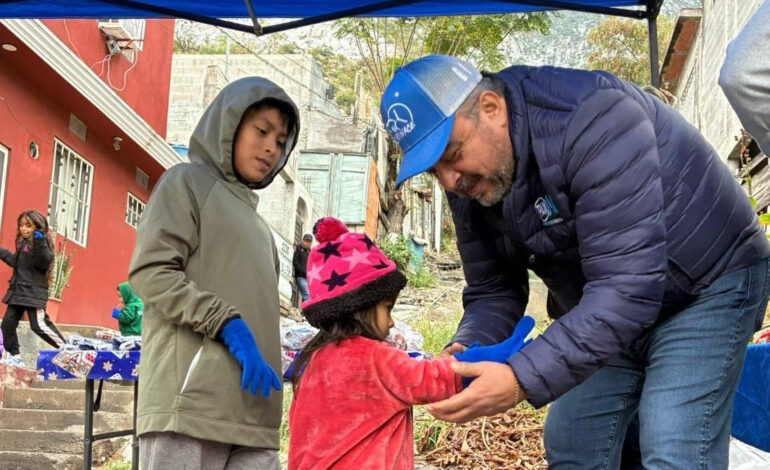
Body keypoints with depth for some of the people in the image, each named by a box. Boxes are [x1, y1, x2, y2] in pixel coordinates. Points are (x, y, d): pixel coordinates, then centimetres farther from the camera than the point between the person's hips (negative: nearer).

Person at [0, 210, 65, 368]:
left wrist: (40, 244, -40)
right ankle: (15, 357, 13)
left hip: (34, 292, -9)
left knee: (39, 325, -14)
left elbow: (45, 261, -27)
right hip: (18, 290, 9)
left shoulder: (41, 243, -11)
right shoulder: (22, 244, 16)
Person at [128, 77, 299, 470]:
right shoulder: (188, 182, 7)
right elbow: (150, 272, -7)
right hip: (192, 401, -7)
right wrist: (228, 325, -15)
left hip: (253, 413, 7)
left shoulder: (259, 227, 30)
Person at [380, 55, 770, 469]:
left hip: (708, 284, -7)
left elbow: (627, 286, -38)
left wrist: (524, 379, -42)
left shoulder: (590, 121, -34)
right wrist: (463, 354, -23)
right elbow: (493, 292, 0)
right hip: (603, 313, 7)